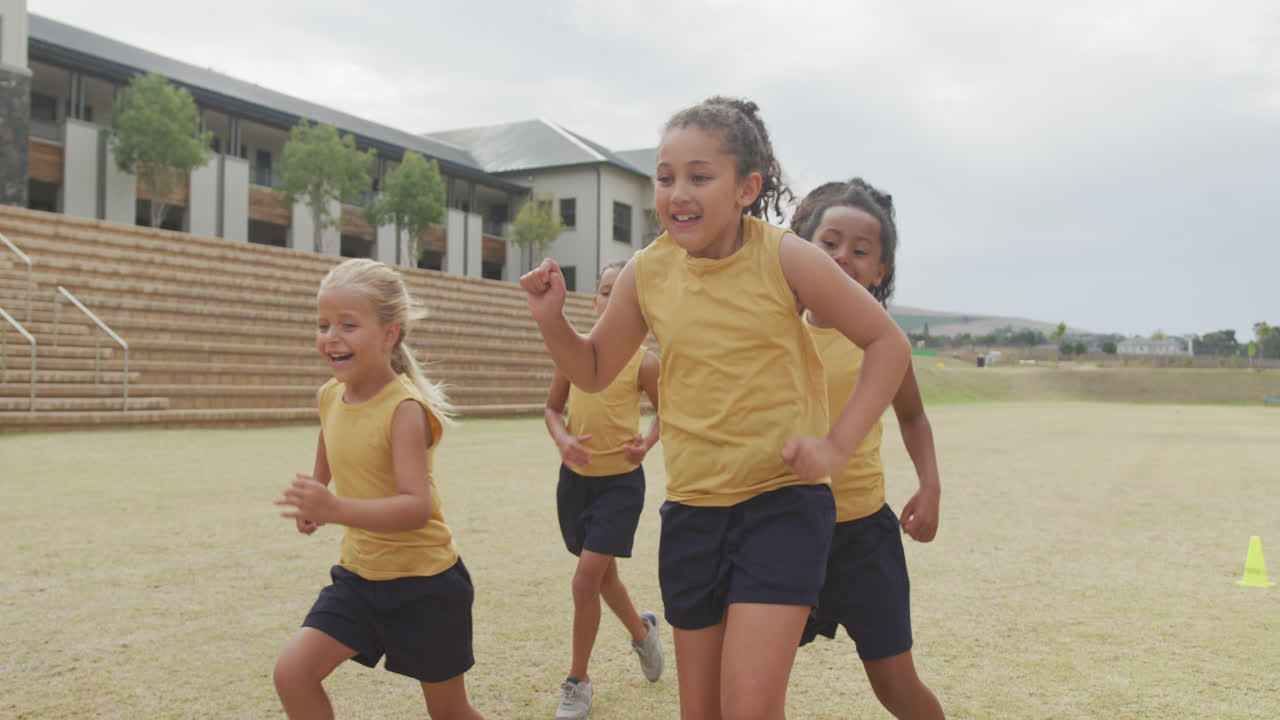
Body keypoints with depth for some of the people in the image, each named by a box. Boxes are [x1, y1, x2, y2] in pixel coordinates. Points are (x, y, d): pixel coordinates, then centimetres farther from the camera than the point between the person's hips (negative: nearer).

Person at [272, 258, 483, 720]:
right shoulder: (329, 396, -1)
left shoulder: (405, 408, -23)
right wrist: (312, 505, 15)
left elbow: (417, 508, -34)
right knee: (292, 673, -9)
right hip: (358, 574, 6)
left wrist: (337, 509, -45)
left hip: (424, 582, -6)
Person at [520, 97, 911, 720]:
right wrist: (551, 320, -6)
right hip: (692, 510, 4)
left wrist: (837, 443, -12)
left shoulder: (783, 257, -11)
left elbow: (888, 343, -3)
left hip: (783, 503, -4)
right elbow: (593, 371, 13)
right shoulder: (646, 273, -1)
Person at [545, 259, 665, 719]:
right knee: (602, 576, 18)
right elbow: (553, 408, 7)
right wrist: (562, 439, -13)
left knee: (586, 580, -9)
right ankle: (642, 632, 47)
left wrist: (648, 441, -15)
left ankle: (578, 681, 10)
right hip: (576, 477, 4)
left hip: (620, 481, -4)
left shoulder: (642, 362, -10)